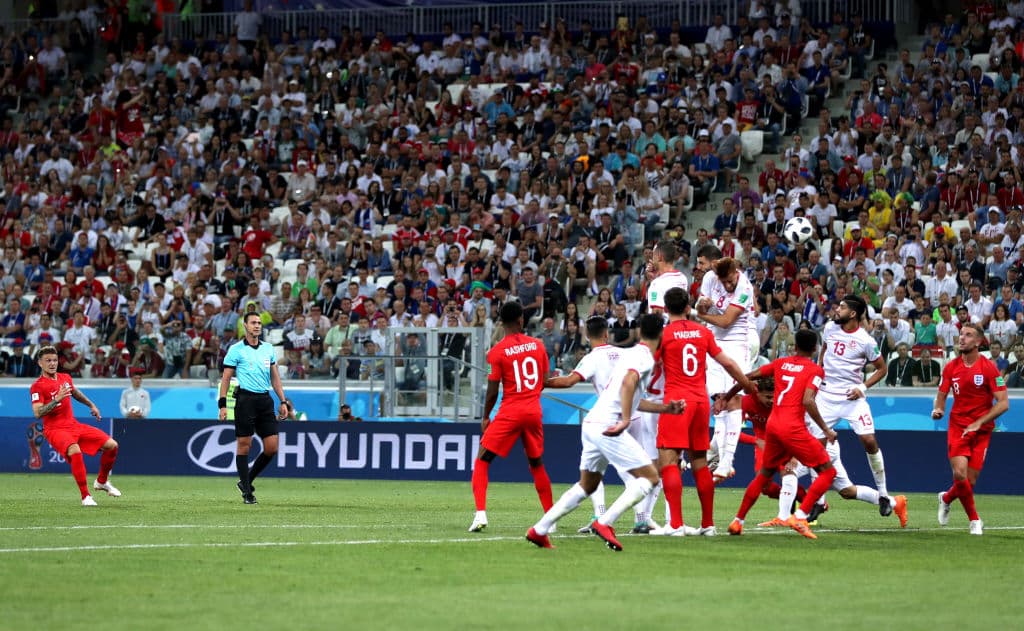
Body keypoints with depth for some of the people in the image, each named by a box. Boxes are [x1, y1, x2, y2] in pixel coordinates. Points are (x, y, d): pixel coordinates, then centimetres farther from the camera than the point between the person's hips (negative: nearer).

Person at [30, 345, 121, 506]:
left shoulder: (65, 378, 10)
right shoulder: (37, 386, -11)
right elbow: (38, 413, -22)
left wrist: (91, 405, 41)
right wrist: (56, 399, -30)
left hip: (73, 425, 7)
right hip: (55, 429, -7)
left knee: (111, 445, 0)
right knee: (75, 451, -37)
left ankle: (101, 482, 23)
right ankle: (86, 496, -29)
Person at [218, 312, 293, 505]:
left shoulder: (268, 349, 14)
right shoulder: (236, 350, 0)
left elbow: (275, 377, 19)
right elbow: (226, 378, 0)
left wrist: (283, 402, 13)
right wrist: (222, 404, -8)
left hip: (265, 400, 5)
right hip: (245, 399, -5)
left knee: (271, 447, -1)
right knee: (244, 444, -3)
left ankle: (246, 480, 17)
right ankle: (246, 491, 4)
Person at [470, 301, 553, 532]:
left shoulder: (497, 351, -8)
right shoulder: (537, 345, 4)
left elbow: (492, 390, -7)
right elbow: (544, 380, 11)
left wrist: (485, 417, 7)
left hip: (510, 412, -4)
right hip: (534, 411, 4)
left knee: (482, 461, 2)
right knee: (537, 464, 20)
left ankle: (480, 513, -14)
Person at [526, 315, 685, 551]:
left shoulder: (631, 353, 22)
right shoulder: (645, 357, -6)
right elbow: (628, 382, -26)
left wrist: (665, 408, 30)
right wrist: (625, 420, -31)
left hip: (592, 424, 9)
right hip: (608, 426, -9)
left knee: (586, 485, 20)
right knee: (650, 476, -5)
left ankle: (539, 531, 16)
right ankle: (605, 523, -16)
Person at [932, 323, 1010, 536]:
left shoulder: (989, 367, -7)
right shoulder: (951, 367, 2)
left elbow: (1003, 403, -9)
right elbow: (941, 395, 12)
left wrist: (979, 423, -17)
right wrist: (938, 409, -11)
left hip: (981, 430, -1)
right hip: (958, 426, 1)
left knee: (970, 482, -4)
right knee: (960, 473, -18)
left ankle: (946, 498, 30)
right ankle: (974, 520, 0)